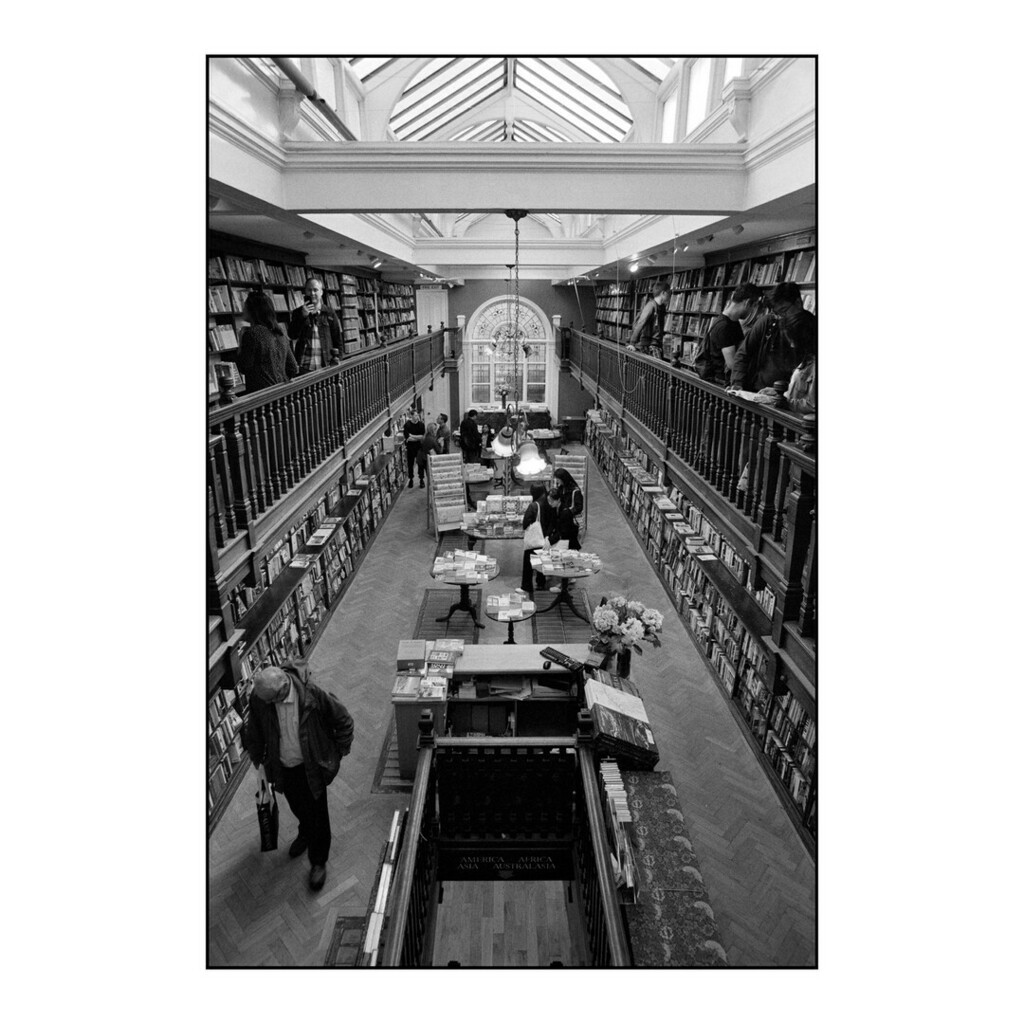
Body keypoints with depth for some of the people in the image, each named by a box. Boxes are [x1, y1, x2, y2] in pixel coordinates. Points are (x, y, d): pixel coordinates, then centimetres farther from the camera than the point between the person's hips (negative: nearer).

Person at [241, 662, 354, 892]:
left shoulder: (312, 694, -32)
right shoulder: (258, 698, -22)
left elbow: (343, 720, -16)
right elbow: (253, 732, 1)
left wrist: (339, 752, -8)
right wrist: (258, 759, 10)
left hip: (311, 766, -3)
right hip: (282, 767, 4)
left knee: (317, 812, 11)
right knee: (297, 807, 27)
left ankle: (319, 861, 35)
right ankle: (305, 833, 59)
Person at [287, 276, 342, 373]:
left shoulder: (329, 313, 7)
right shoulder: (297, 312, 9)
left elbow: (337, 338, 6)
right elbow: (292, 336, -1)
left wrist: (335, 361, -2)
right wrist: (303, 316, -11)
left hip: (326, 366, 0)